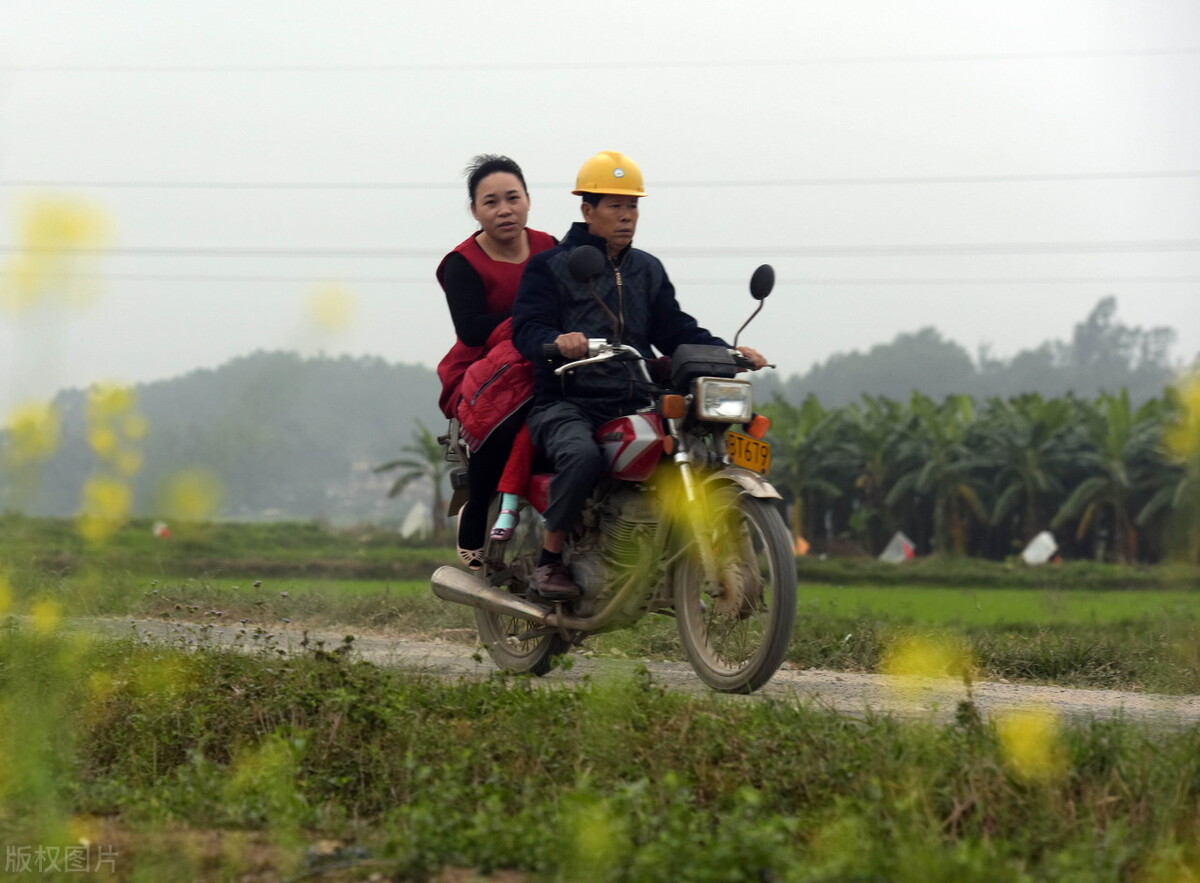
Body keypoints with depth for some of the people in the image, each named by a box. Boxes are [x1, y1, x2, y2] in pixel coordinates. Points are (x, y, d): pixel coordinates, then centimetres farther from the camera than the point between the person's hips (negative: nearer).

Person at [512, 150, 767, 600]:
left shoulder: (647, 271, 24)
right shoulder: (549, 267, 6)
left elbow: (676, 330, 15)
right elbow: (528, 329, -9)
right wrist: (557, 341, -32)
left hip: (633, 406, 5)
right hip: (566, 404, -5)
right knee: (582, 455, -37)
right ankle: (549, 559, -21)